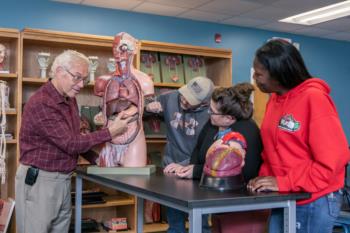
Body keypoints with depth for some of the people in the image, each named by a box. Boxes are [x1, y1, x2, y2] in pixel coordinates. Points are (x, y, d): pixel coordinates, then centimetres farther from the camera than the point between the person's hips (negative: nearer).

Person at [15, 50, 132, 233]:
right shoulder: (41, 103, -20)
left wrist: (95, 159, 10)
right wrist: (110, 132, -16)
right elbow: (70, 143, -21)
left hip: (63, 180, 8)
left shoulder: (70, 100, 9)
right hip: (39, 180, -8)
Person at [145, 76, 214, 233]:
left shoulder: (212, 114, -17)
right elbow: (144, 108, 12)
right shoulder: (171, 98, -3)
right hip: (172, 170, 4)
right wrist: (149, 108, -10)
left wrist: (184, 166, -28)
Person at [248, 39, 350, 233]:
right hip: (282, 199, 7)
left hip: (314, 201, -7)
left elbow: (333, 159, -19)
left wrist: (284, 183, -19)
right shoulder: (274, 100, 5)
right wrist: (265, 177, -2)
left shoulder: (314, 98, -16)